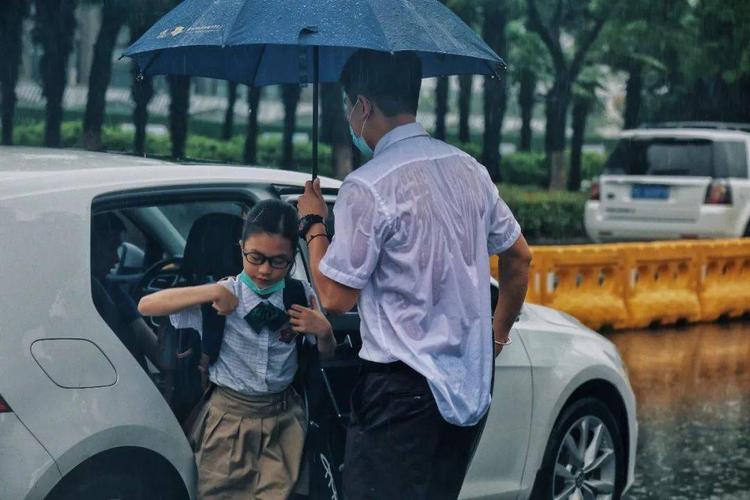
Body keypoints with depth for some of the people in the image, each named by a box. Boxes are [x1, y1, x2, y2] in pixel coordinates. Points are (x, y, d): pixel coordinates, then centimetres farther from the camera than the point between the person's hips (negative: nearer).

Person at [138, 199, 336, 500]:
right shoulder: (225, 296, -11)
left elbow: (325, 355, 13)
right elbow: (146, 306, -18)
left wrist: (324, 331, -10)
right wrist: (212, 292, -26)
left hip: (283, 418, 2)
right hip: (230, 417, -2)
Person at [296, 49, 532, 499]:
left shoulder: (367, 188, -15)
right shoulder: (468, 168, 8)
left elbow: (336, 297, -13)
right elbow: (520, 258, 17)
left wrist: (313, 223, 1)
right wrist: (499, 333, 28)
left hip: (403, 390, -8)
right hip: (472, 384, 8)